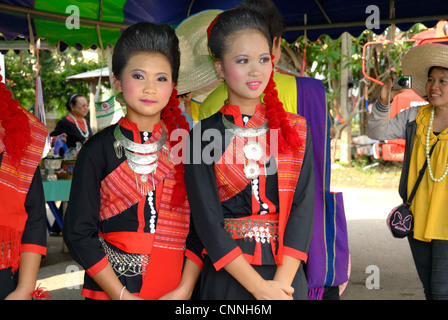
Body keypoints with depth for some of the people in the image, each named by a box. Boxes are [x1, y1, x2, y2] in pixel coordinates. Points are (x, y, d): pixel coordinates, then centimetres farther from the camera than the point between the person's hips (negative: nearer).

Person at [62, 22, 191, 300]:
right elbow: (78, 232, -7)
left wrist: (185, 289, -12)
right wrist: (121, 295, -14)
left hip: (176, 288, 2)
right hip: (110, 287, -2)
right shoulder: (99, 149, -6)